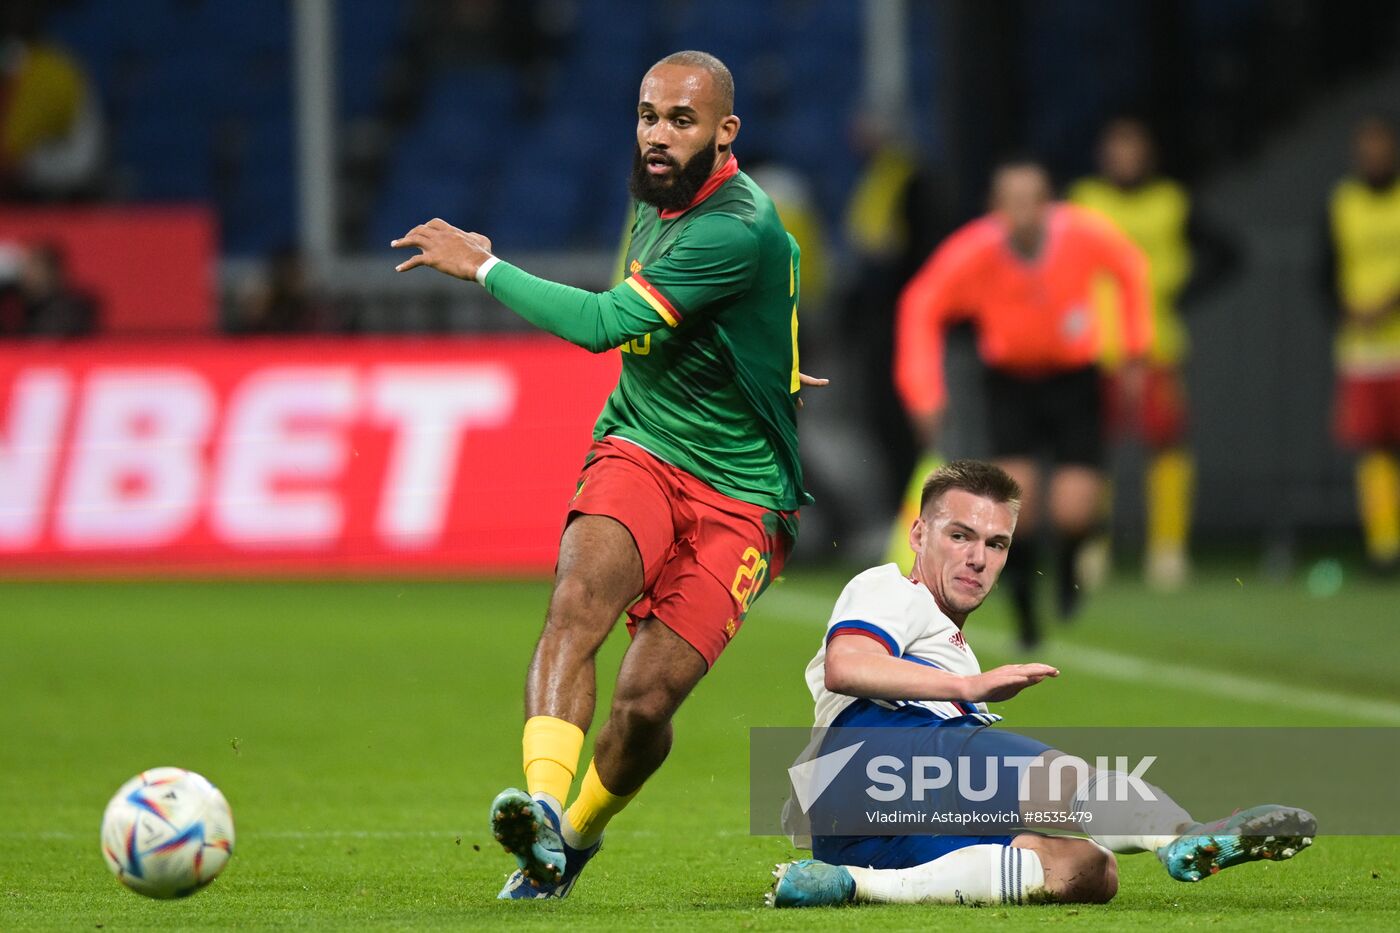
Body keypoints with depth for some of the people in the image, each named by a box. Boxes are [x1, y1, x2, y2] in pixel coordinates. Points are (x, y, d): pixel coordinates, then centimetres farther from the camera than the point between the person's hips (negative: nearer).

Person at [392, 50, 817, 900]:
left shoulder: (738, 231, -21)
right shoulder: (658, 198, 7)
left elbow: (604, 324, -26)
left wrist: (483, 266, -17)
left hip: (737, 497, -5)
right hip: (638, 452, 5)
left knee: (646, 701, -13)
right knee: (580, 597, -28)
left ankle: (576, 832, 17)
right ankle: (543, 802, -46)